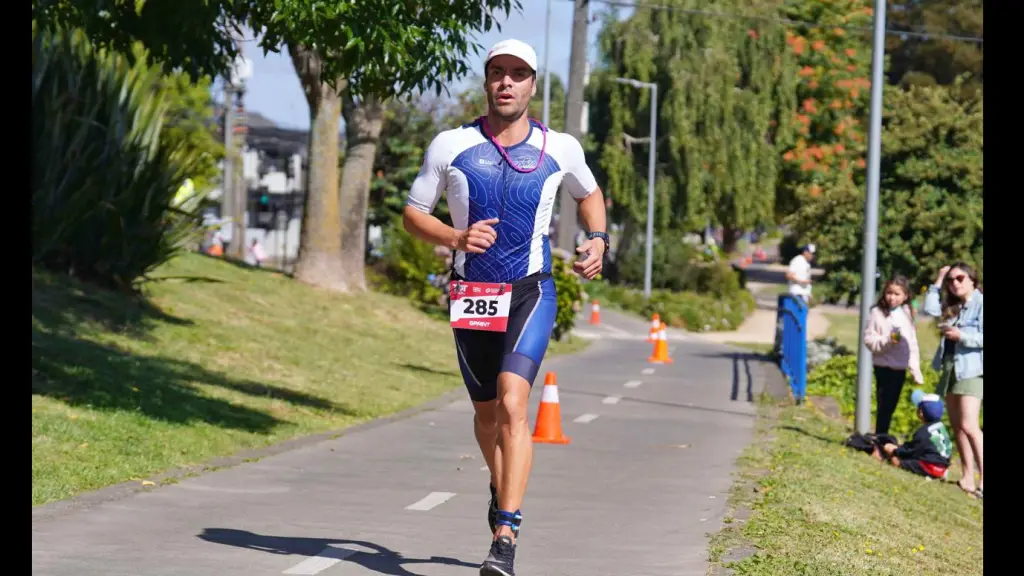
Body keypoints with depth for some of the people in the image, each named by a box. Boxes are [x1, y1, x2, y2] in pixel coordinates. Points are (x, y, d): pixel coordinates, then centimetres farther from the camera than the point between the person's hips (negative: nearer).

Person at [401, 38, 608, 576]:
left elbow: (589, 194, 22)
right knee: (486, 412, 16)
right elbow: (413, 212, 4)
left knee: (512, 403, -21)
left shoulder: (560, 149, 1)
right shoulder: (451, 145, -2)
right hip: (471, 294, 2)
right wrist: (455, 237, -14)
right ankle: (501, 488, 48)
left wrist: (597, 239, 4)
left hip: (530, 294, -2)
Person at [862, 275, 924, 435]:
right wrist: (887, 341, -24)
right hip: (884, 366, -5)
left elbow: (912, 344, 11)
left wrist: (916, 371, 10)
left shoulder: (906, 314, 8)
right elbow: (869, 339, -10)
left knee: (891, 405, 11)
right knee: (884, 405, -4)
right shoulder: (877, 313, -7)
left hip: (900, 368, 5)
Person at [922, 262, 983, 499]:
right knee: (956, 425, 8)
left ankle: (982, 477, -18)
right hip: (950, 367, 9)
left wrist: (961, 336, -20)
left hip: (971, 369, -9)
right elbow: (930, 309, 1)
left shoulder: (980, 304, -7)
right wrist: (938, 282, 3)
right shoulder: (952, 306, 16)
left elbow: (981, 338, -13)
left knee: (968, 425, -19)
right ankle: (967, 477, 11)